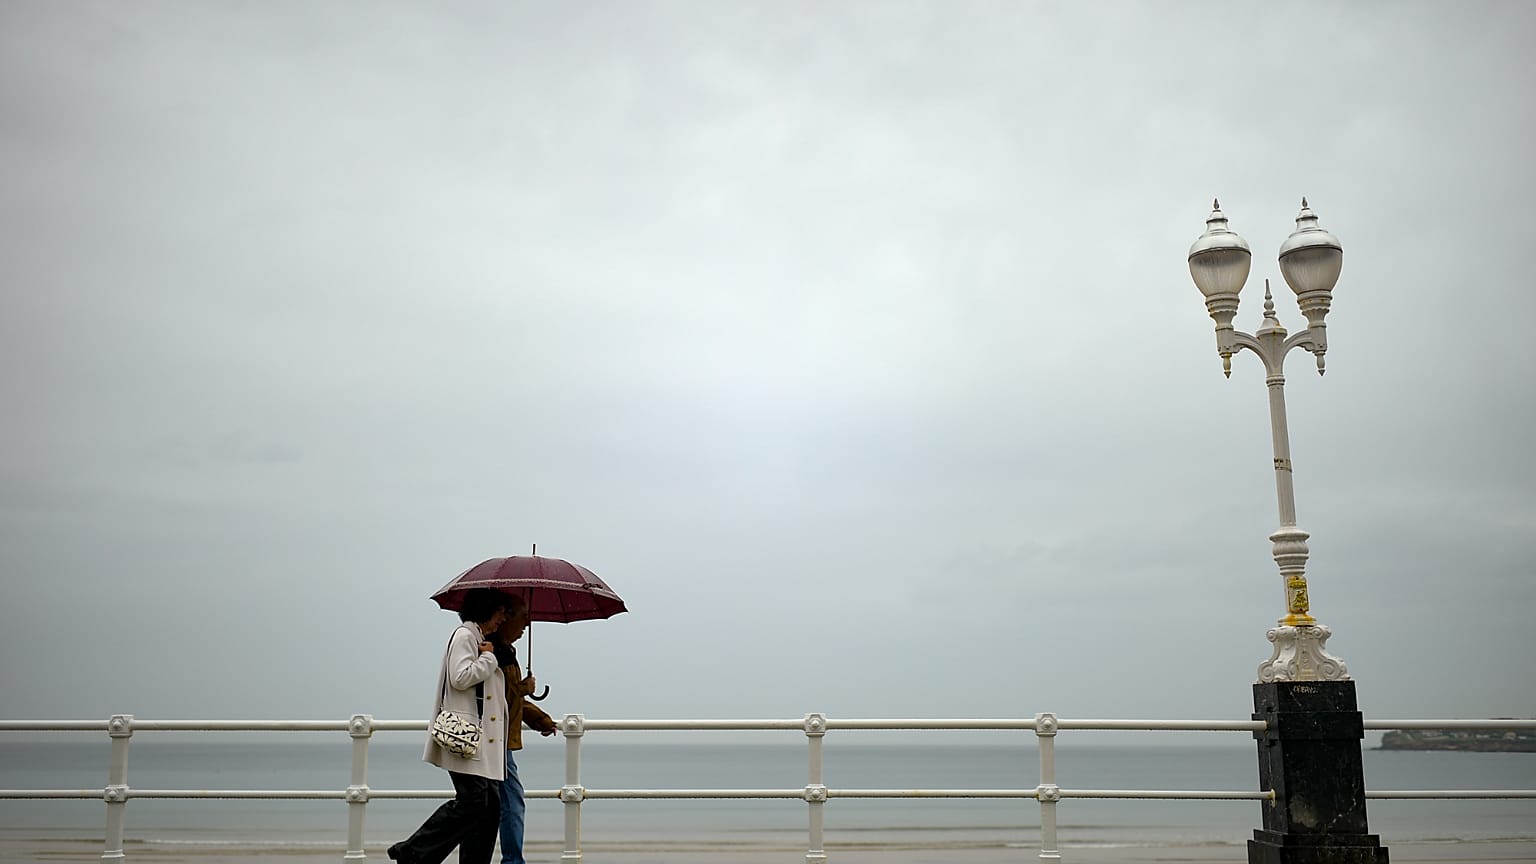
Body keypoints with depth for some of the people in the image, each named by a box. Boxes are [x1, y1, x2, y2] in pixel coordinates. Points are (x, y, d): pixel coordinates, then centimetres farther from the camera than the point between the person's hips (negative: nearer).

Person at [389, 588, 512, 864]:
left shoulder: (482, 641, 23)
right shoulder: (464, 636, -5)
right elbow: (461, 678, -19)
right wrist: (489, 658, -8)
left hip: (485, 740, 10)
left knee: (491, 806, 4)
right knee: (472, 801, -13)